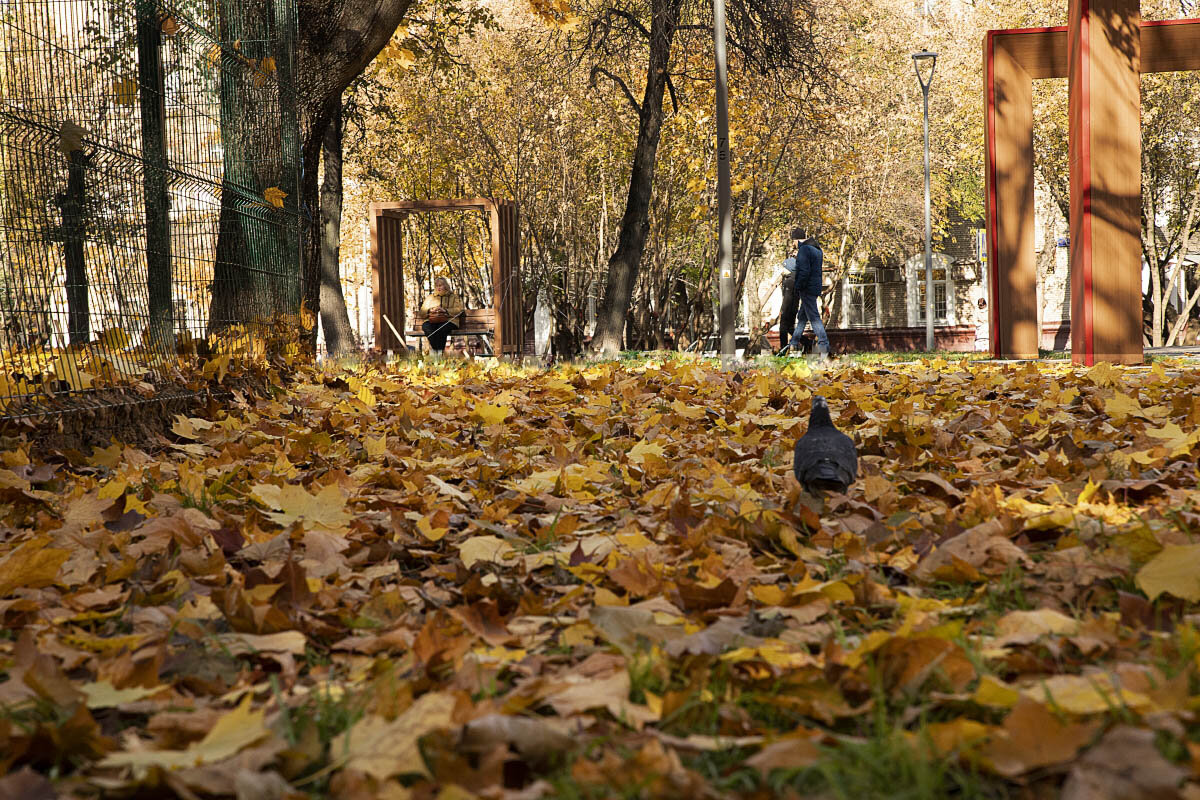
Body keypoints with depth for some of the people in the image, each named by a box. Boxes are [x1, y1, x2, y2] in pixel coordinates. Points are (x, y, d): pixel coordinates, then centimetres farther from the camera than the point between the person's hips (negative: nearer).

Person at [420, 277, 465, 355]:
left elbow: (458, 310, 4)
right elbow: (422, 312, 19)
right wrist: (431, 310, -2)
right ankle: (434, 350, -38)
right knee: (426, 326, -35)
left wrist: (445, 310, -10)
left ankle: (440, 351, -40)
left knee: (442, 328, -39)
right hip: (432, 321, 2)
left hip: (448, 320, -2)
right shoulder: (430, 297, 30)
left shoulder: (453, 297, 21)